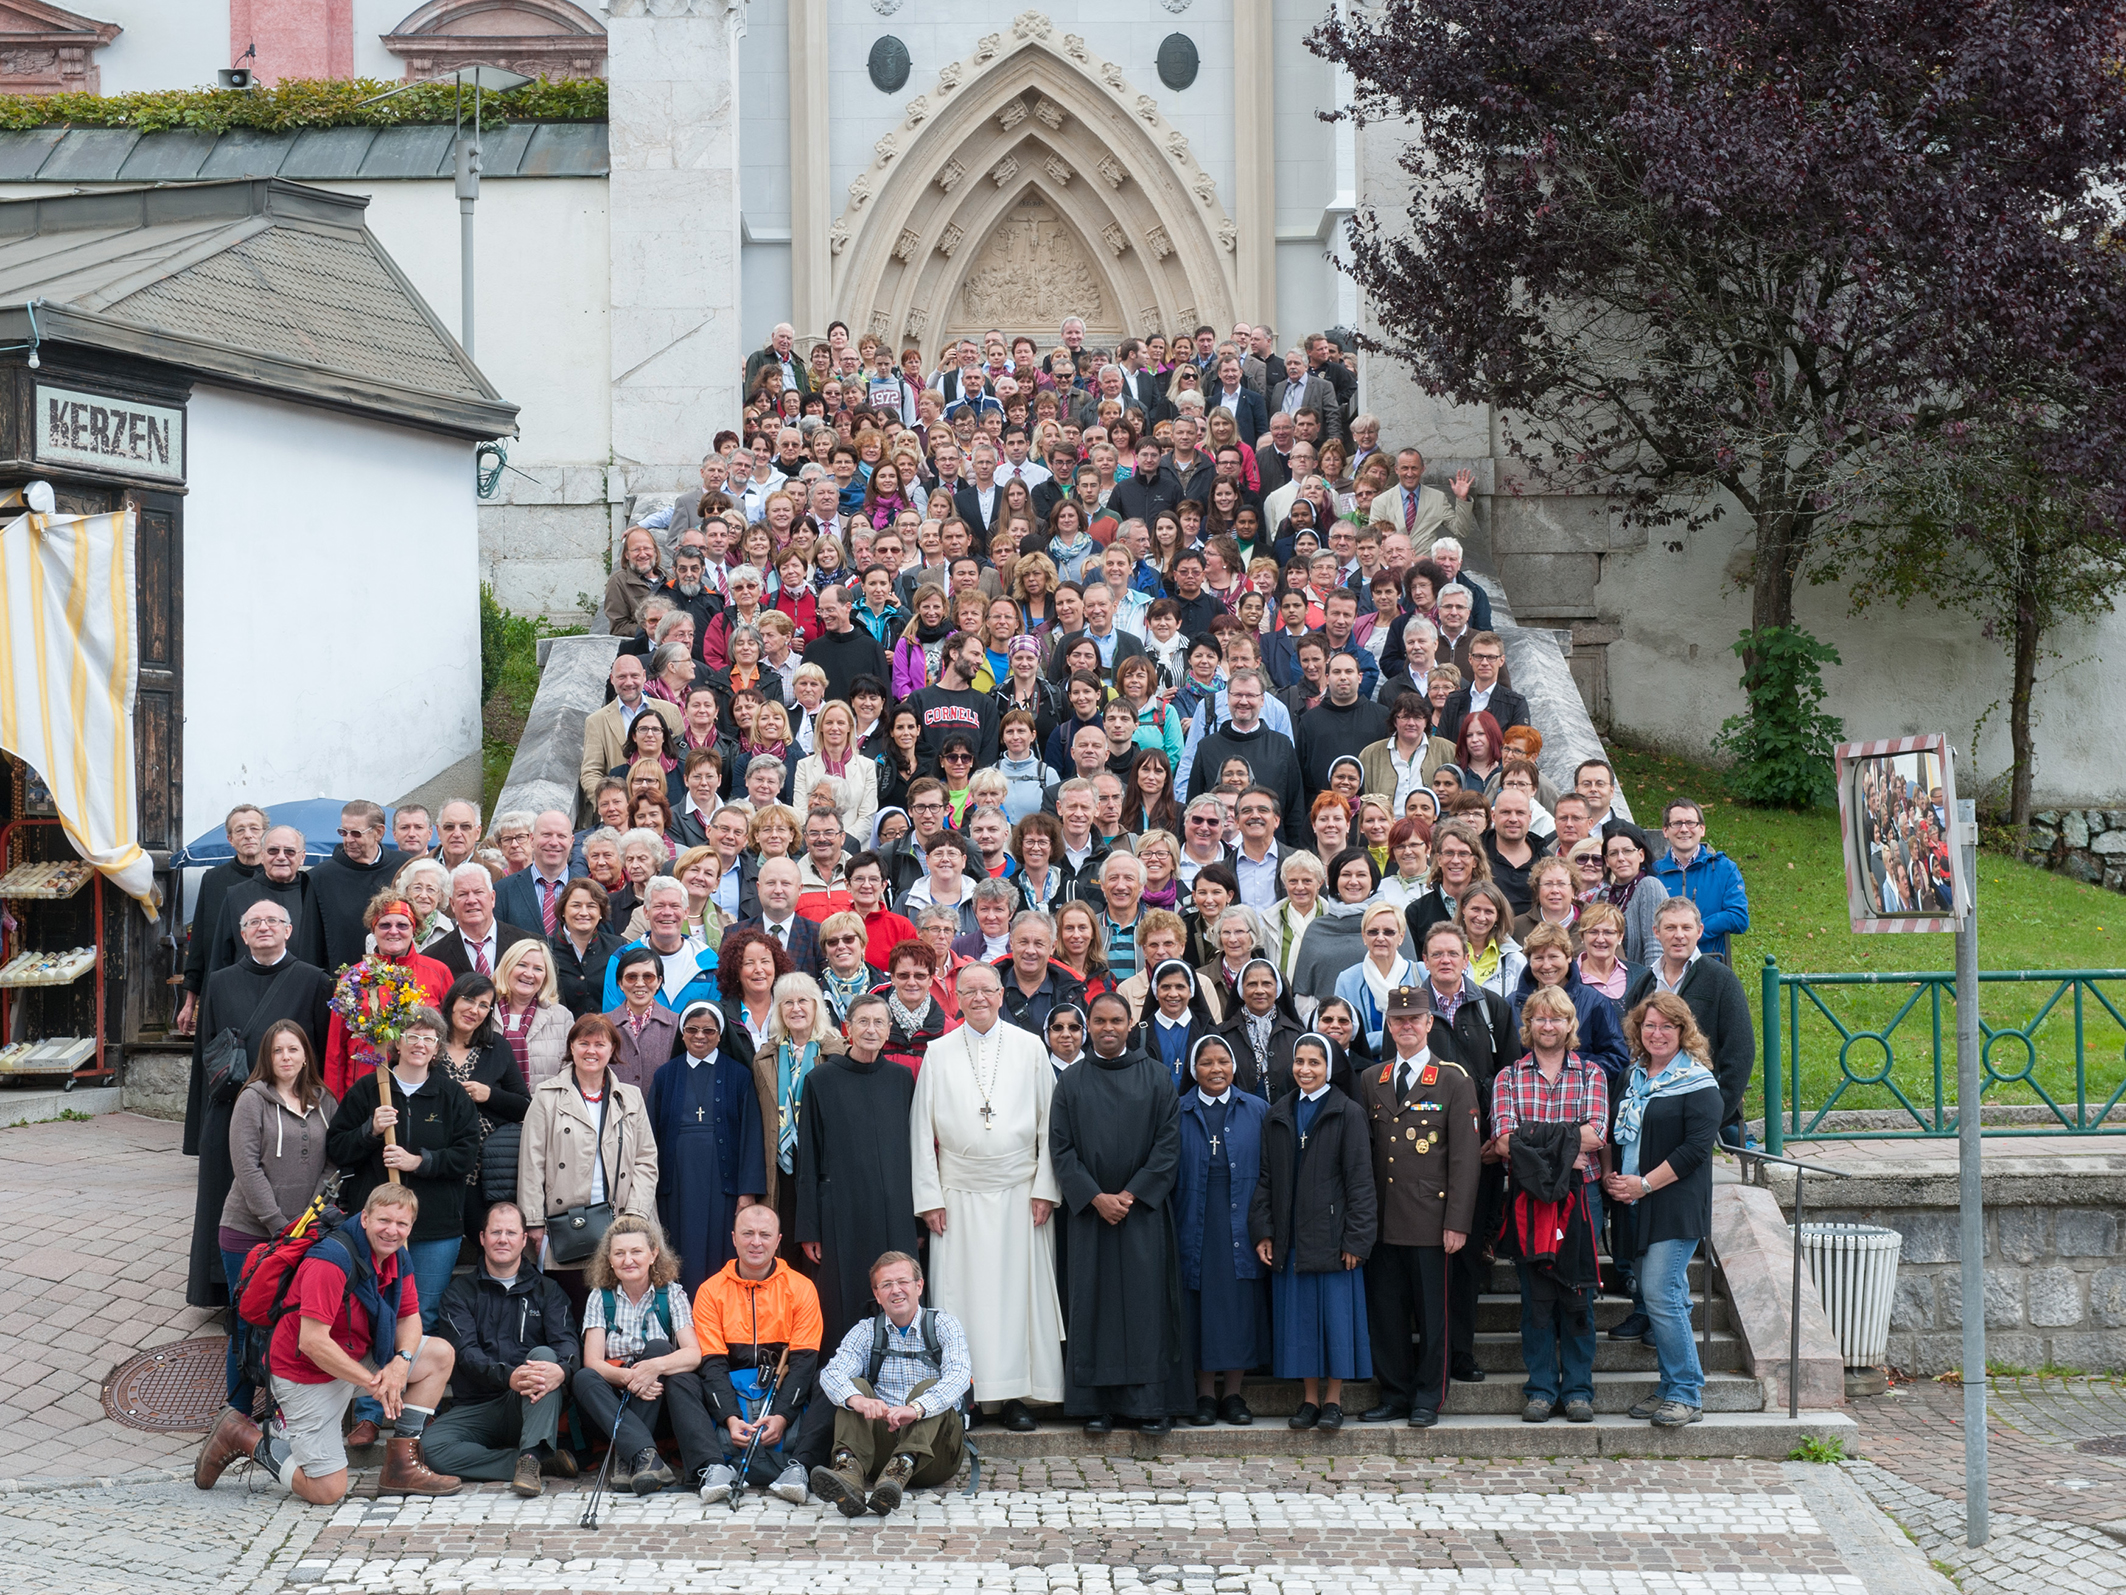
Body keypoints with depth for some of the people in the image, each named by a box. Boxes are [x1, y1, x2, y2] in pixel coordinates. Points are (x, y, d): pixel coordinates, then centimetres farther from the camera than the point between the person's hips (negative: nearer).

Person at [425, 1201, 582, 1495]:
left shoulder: (546, 1290, 14)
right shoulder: (460, 1291, 10)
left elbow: (568, 1342, -4)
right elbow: (465, 1352, -7)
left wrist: (561, 1369, -31)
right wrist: (508, 1377, -29)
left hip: (530, 1406, 0)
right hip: (476, 1408, 0)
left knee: (544, 1354, -30)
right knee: (430, 1447, -29)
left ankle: (530, 1459, -38)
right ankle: (545, 1461, -26)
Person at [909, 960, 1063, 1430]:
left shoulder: (1030, 1049, 6)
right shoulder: (938, 1054, 7)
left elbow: (1049, 1124, 5)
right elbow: (922, 1130, 6)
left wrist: (1045, 1188, -2)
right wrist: (929, 1196, 0)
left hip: (1019, 1193, 0)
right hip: (959, 1196, 0)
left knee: (1019, 1290, 0)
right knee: (961, 1293, -1)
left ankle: (1017, 1395, 6)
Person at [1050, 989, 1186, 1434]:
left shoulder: (1155, 1077, 4)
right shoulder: (1070, 1082, 7)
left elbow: (1168, 1145, -1)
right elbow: (1060, 1148, 2)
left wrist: (1131, 1194, -10)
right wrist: (1096, 1197, -10)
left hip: (1144, 1210, -1)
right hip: (1089, 1210, 1)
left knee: (1147, 1302, -3)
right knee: (1093, 1304, 0)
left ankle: (1149, 1404, 0)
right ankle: (1097, 1404, 5)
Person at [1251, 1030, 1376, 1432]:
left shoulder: (1348, 1114, -2)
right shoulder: (1277, 1117, 11)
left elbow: (1359, 1179, -5)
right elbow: (1266, 1178, 12)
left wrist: (1356, 1238, -11)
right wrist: (1262, 1231, 2)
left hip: (1331, 1231, -4)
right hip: (1290, 1237, 4)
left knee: (1336, 1313, -2)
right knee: (1298, 1316, 5)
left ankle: (1333, 1400, 6)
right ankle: (1309, 1399, 13)